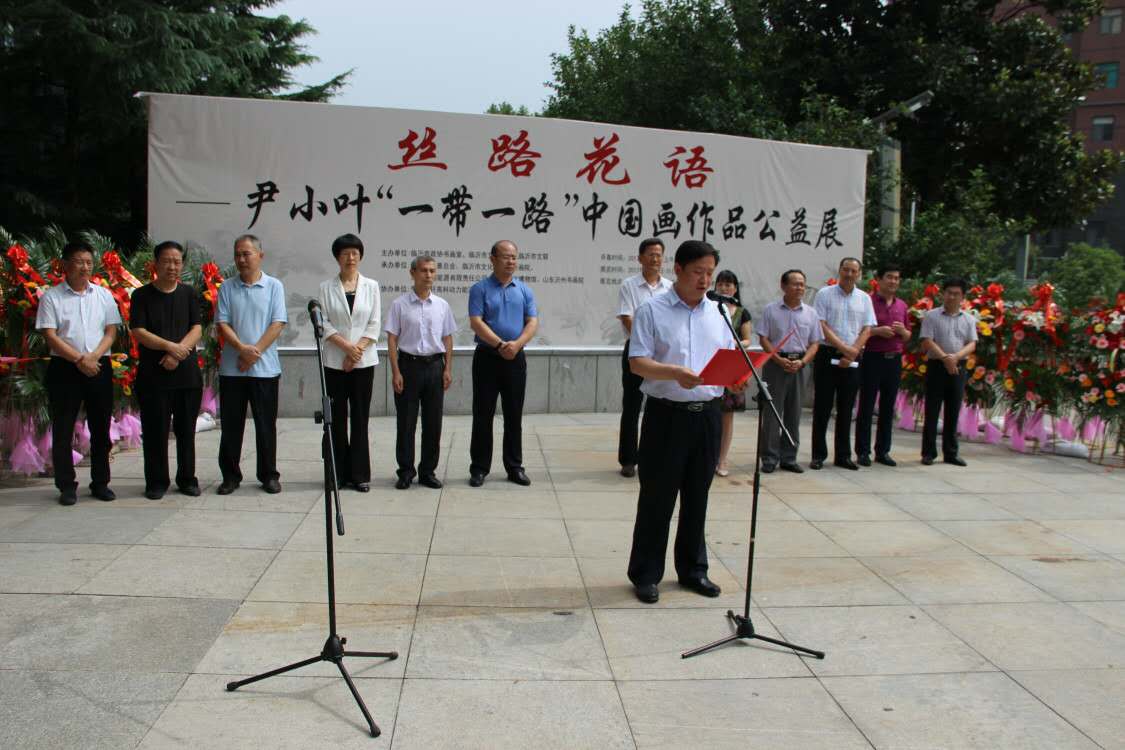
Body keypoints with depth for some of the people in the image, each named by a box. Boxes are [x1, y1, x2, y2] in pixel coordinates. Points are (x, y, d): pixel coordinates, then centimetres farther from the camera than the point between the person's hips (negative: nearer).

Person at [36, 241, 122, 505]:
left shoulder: (103, 295, 8)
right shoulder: (51, 297, 0)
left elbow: (111, 331, 4)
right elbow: (50, 336, -6)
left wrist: (93, 357, -11)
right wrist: (79, 360, -14)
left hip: (99, 367, 3)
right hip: (64, 368, -2)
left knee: (101, 428, 7)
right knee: (63, 429, 2)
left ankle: (100, 482, 17)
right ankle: (66, 486, 11)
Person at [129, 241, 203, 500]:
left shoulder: (189, 294, 9)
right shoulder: (142, 295, 3)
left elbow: (197, 329, 1)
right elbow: (138, 332, -5)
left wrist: (177, 354, -14)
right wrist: (170, 346, -17)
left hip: (187, 372, 2)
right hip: (153, 374, -2)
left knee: (186, 429, 7)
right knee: (155, 430, 1)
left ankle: (187, 479, 17)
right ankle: (157, 482, 12)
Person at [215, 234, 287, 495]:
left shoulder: (274, 286, 2)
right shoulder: (227, 288, 7)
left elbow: (278, 324, -5)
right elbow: (222, 323, 0)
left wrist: (255, 352, -13)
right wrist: (242, 348, -16)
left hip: (265, 368, -2)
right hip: (231, 368, 2)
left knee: (266, 425, 4)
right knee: (231, 425, 7)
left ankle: (269, 475, 14)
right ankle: (230, 476, 17)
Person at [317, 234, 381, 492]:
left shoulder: (371, 286, 5)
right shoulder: (326, 287, 4)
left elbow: (374, 325, 1)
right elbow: (323, 323, -3)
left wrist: (357, 350, -10)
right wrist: (347, 346, -13)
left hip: (364, 361, 0)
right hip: (335, 362, 0)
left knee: (360, 418, 3)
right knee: (337, 419, 3)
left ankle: (360, 474, 8)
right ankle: (339, 474, 11)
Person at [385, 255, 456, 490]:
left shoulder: (442, 305, 7)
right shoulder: (400, 304, -2)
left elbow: (447, 339, 10)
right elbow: (392, 339, -2)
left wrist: (448, 369, 3)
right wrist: (396, 372, -9)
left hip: (435, 365, 3)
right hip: (409, 364, -2)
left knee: (433, 422, 6)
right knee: (405, 422, 3)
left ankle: (428, 471, 16)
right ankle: (405, 471, 14)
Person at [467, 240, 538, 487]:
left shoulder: (524, 290, 9)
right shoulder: (480, 288, -1)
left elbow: (533, 322, 1)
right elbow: (476, 322, -10)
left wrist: (517, 344, -16)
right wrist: (500, 344, -20)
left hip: (516, 358, 3)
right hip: (487, 357, -3)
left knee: (514, 415, 8)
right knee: (483, 415, 2)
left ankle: (514, 466, 17)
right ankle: (479, 468, 10)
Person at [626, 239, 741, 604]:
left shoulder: (719, 314, 12)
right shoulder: (652, 311, -3)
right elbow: (637, 362, -10)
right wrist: (675, 373, -26)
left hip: (708, 414, 5)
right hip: (667, 414, -4)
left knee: (697, 496, 13)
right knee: (657, 497, 3)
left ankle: (693, 569, 26)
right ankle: (646, 574, 15)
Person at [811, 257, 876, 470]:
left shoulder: (864, 299, 10)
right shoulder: (825, 294, 0)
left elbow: (867, 329, 5)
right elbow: (820, 325, -8)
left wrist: (852, 353, -9)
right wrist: (843, 347, -16)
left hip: (852, 360, 3)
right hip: (828, 356, -3)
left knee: (846, 409, 8)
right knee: (822, 407, 0)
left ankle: (843, 455, 15)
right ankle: (818, 454, 7)